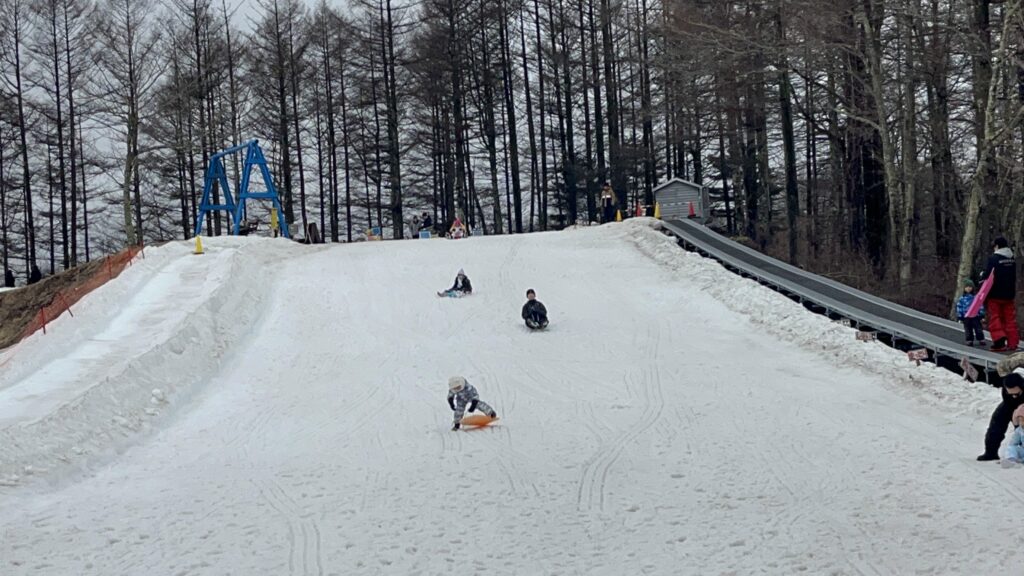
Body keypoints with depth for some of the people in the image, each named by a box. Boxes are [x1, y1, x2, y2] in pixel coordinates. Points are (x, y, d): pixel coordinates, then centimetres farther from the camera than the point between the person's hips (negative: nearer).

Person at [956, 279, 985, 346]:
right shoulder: (961, 299, 5)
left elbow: (981, 306, 6)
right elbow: (959, 307, 6)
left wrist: (981, 315, 3)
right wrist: (960, 317, 2)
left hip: (976, 316, -1)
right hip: (966, 317, 1)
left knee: (978, 328, 1)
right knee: (968, 329, 5)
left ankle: (981, 340, 7)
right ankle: (969, 341, 11)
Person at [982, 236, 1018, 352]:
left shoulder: (993, 259, -15)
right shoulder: (1012, 260, 7)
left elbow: (987, 276, -16)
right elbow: (1014, 277, 16)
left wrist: (982, 276, 3)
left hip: (995, 295, -6)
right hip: (1009, 295, 6)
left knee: (995, 318, 1)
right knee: (1010, 319, 10)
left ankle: (999, 341, -10)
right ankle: (1012, 343, 10)